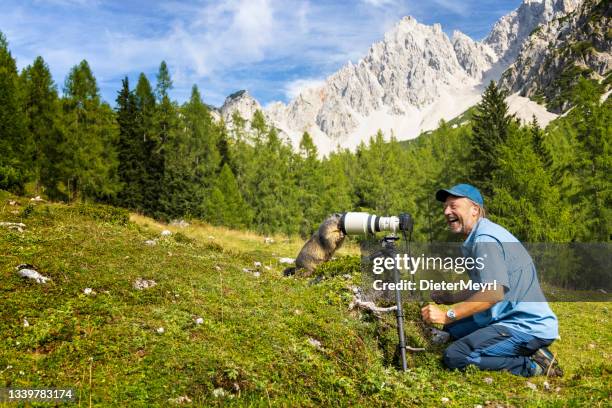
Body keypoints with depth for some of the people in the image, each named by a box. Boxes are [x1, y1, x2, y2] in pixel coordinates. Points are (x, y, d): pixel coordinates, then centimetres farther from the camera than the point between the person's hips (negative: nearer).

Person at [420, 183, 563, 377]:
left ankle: (534, 366, -9)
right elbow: (484, 287, 22)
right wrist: (451, 297, 8)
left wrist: (448, 315, -25)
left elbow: (494, 292, -28)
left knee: (454, 357, -20)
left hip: (528, 327, -11)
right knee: (452, 329, 20)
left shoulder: (485, 239, -17)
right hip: (513, 319, 11)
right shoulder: (478, 237, 16)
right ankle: (524, 352, 12)